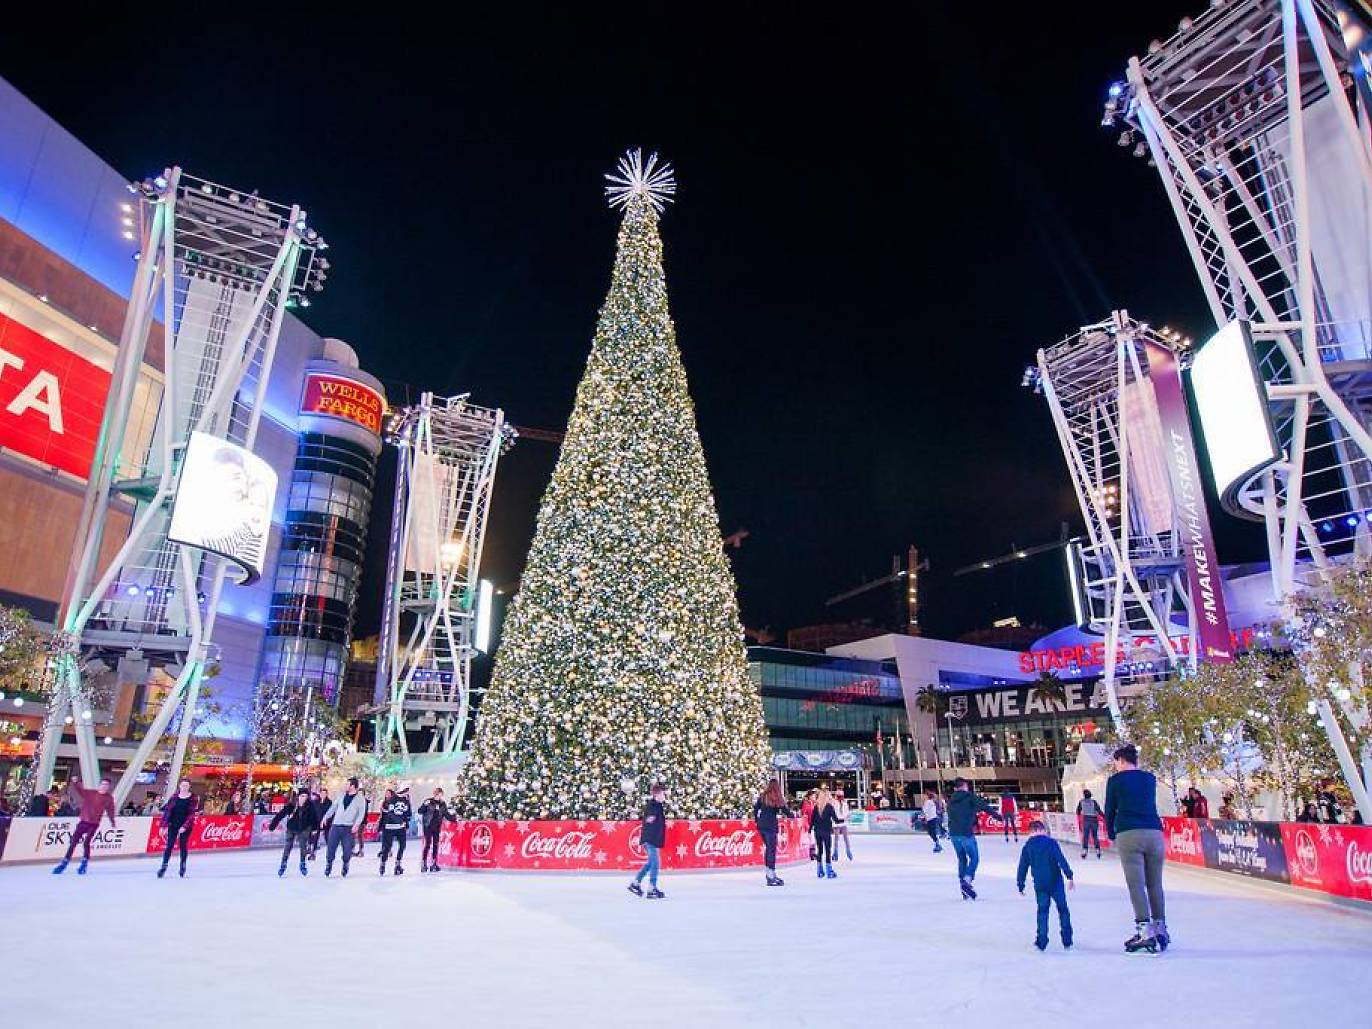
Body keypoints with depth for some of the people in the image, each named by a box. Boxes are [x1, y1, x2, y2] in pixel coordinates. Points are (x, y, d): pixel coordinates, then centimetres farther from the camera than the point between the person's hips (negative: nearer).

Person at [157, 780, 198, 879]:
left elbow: (191, 814, -9)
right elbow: (167, 810, 3)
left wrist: (185, 826, -18)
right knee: (169, 845, -3)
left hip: (185, 825, -2)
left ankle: (183, 868, 17)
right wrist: (164, 825, -3)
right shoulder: (175, 796, 2)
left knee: (183, 846, 5)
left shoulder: (193, 798, -4)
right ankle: (164, 867, 2)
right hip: (173, 824, 2)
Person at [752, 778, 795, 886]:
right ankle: (771, 876, -1)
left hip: (761, 825, 5)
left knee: (767, 847, 15)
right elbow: (786, 811, -4)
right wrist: (794, 815, 16)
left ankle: (769, 873, 20)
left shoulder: (763, 796, 5)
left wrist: (756, 819, 20)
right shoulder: (779, 798, -7)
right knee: (772, 849, -1)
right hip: (771, 826, -5)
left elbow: (755, 808, 7)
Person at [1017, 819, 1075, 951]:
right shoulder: (1051, 842, -3)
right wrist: (1069, 876, -11)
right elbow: (1061, 860, -13)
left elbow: (1022, 868, 8)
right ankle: (1067, 941, 16)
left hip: (1039, 885, 2)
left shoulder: (1027, 847, 5)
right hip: (1056, 882, -2)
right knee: (1063, 910, 14)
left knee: (1042, 911, 11)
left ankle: (1042, 942, 4)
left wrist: (1020, 886, 15)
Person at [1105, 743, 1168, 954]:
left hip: (1128, 834, -4)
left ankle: (1145, 931, -10)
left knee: (1136, 885, -5)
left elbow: (1110, 810, 7)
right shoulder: (1150, 778, 15)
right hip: (1154, 833, 4)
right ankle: (1160, 929, 18)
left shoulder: (1115, 780, 4)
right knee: (1155, 884, 12)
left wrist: (1111, 835, 20)